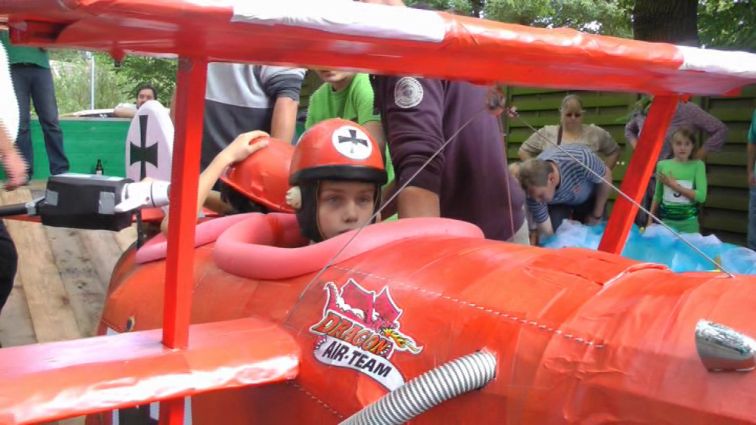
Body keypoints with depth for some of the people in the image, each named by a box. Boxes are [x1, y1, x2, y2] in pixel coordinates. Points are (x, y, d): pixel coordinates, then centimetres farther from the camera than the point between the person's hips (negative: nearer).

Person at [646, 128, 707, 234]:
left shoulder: (698, 165, -3)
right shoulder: (662, 165, 2)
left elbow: (701, 196, -10)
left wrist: (674, 184, -12)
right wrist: (650, 220, 10)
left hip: (689, 222, -1)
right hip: (666, 220, 1)